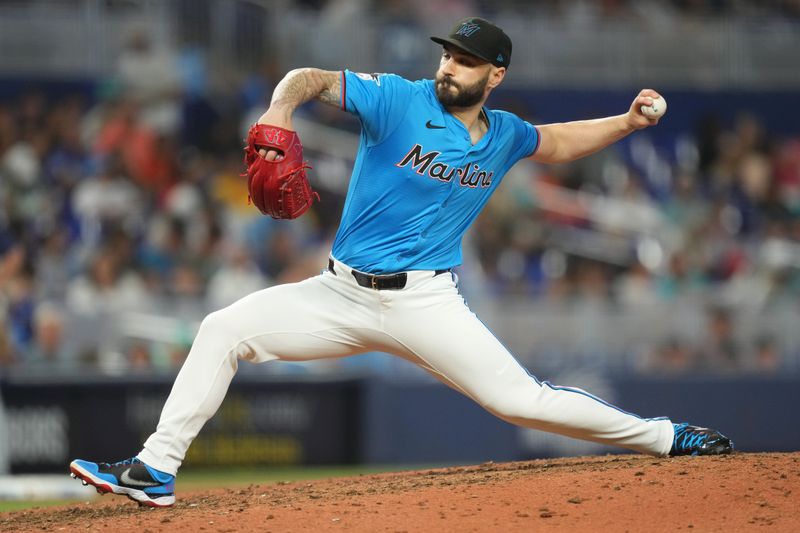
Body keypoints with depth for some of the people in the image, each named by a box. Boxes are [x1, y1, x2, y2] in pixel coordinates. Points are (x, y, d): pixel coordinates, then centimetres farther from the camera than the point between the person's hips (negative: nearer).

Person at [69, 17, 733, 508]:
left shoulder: (504, 136, 6)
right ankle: (155, 471, -10)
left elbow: (555, 143, 28)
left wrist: (626, 123, 15)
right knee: (224, 330, -14)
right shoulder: (399, 100, -5)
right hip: (342, 293, 0)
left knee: (521, 398, -10)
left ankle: (661, 438, 7)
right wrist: (281, 107, -35)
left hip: (426, 303, 0)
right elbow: (312, 78, -13)